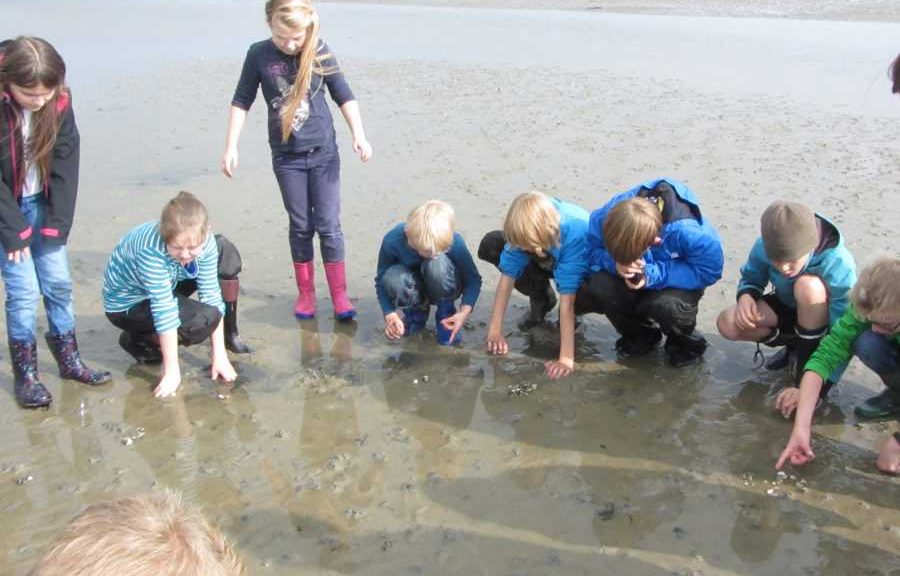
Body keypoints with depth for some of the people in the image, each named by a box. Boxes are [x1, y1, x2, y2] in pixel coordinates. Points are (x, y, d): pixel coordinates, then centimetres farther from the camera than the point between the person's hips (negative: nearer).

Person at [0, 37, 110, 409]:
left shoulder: (58, 101, -14)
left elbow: (65, 161, -8)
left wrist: (57, 223, -10)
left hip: (41, 203, 4)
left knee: (58, 282, 5)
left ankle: (69, 360, 21)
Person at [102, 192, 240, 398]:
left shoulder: (205, 241, -22)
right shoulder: (151, 250, -39)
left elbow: (211, 294, -19)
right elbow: (164, 310, -39)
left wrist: (219, 355, -19)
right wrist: (172, 372, -35)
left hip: (165, 286, 6)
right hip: (126, 304, -6)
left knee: (226, 251, -8)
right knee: (204, 320, -28)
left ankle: (229, 334, 6)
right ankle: (137, 342, -3)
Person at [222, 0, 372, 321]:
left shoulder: (320, 52, -6)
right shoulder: (258, 55, -6)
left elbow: (344, 96, 0)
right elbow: (241, 101, 1)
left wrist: (359, 134, -10)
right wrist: (231, 147, -2)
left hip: (323, 153, -1)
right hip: (286, 157, 1)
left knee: (329, 225, -1)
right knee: (300, 226, 8)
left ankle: (339, 296, 7)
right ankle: (305, 292, 21)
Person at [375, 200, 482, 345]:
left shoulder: (454, 242, -30)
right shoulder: (392, 240, -30)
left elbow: (473, 280, -19)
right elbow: (381, 281, -18)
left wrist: (465, 311, -35)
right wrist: (390, 315, -33)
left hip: (443, 288, -1)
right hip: (415, 288, 1)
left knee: (437, 264, -36)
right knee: (393, 277, -35)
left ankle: (446, 312, -5)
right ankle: (418, 311, 0)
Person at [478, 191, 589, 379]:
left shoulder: (574, 232, -41)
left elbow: (567, 298, -42)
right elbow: (508, 276, -25)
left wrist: (566, 359, -41)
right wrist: (494, 331, -26)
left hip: (584, 268, -4)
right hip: (548, 263, 4)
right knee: (490, 245, -16)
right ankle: (541, 299, 3)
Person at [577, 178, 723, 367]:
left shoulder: (687, 231, -38)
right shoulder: (612, 212, -29)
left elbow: (710, 268, -28)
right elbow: (592, 249, -14)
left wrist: (653, 275, -36)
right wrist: (614, 263, -38)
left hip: (676, 278, -3)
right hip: (638, 277, 4)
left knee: (667, 304, -37)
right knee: (597, 287, -25)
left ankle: (686, 344, 3)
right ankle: (640, 335, 7)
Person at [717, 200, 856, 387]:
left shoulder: (838, 266, -35)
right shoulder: (765, 247, -25)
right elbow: (750, 279, -3)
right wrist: (746, 295, -28)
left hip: (822, 323, -4)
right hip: (787, 308, 4)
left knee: (809, 285, -38)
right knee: (727, 323, -21)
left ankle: (808, 353, -15)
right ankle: (796, 345, 2)